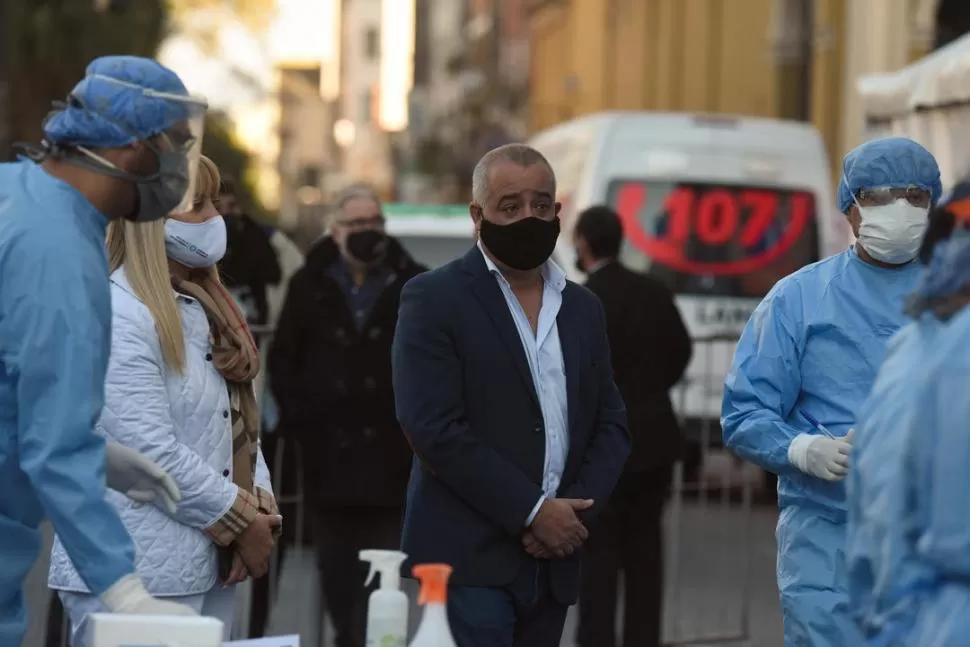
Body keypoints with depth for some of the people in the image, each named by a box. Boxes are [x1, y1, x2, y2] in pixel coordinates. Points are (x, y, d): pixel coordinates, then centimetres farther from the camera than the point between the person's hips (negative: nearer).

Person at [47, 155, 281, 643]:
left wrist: (257, 510, -1)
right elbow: (151, 451, -20)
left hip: (210, 566, 9)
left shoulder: (203, 307, 15)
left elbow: (237, 420, 15)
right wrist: (241, 521, -11)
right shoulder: (116, 316, -14)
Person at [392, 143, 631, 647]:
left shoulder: (583, 308, 15)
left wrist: (576, 509, -4)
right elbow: (432, 427, -12)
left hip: (552, 562, 6)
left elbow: (611, 425, 14)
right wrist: (532, 510, -13)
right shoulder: (433, 299, -3)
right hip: (469, 563, -5)